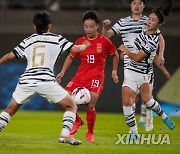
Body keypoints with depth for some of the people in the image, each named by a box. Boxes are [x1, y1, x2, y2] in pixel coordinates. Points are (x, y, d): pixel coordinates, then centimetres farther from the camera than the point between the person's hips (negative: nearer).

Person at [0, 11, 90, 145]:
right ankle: (65, 134, -11)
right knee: (71, 106, 9)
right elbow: (76, 49, 11)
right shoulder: (57, 39, 12)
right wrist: (84, 46, 33)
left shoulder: (27, 41, 20)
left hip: (26, 80, 3)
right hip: (46, 81, -3)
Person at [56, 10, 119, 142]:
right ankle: (77, 120, 19)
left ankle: (90, 133, 6)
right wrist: (63, 72, 7)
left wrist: (114, 71, 10)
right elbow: (71, 57, 16)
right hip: (81, 75, 4)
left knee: (91, 105, -16)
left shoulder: (104, 41, -3)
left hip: (96, 76, -4)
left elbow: (115, 55, 12)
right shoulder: (80, 42, 5)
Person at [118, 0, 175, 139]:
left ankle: (164, 117, 1)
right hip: (131, 71, 7)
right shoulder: (144, 32, 0)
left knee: (146, 99, -26)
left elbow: (137, 58, -19)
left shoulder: (153, 41, -22)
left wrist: (125, 50, -6)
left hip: (144, 74, -7)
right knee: (126, 103, -4)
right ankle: (134, 133, 4)